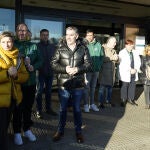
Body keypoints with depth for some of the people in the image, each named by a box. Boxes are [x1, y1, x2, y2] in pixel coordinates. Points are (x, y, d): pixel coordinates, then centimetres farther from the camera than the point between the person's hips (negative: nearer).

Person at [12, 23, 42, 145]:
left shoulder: (33, 46, 7)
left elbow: (40, 60, 6)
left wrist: (33, 67, -14)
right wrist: (23, 62, -19)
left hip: (31, 82, 3)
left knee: (28, 107, 14)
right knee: (18, 108, 4)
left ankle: (27, 129, 31)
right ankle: (17, 132, 19)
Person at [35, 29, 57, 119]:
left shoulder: (53, 46, 7)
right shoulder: (37, 46, -5)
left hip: (50, 72, 4)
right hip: (40, 72, -4)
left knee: (49, 91, 13)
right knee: (39, 91, 3)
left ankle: (49, 108, 24)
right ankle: (39, 110, 10)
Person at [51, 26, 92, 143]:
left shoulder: (83, 48, -1)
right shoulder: (60, 48, -1)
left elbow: (88, 64, -3)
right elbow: (53, 64, -5)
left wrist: (77, 69, -19)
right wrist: (65, 69, -19)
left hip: (78, 85, 0)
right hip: (63, 84, 0)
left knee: (77, 109, 14)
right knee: (63, 109, 14)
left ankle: (78, 131, 31)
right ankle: (60, 131, 31)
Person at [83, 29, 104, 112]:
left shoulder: (98, 45, 1)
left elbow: (102, 56, 10)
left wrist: (99, 66, 2)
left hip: (96, 70, 4)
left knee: (93, 87, 14)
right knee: (87, 87, 0)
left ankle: (92, 104, 24)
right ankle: (86, 104, 10)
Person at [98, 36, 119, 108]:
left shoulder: (114, 50, 19)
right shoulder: (103, 48, -7)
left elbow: (116, 60, 19)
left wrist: (116, 58, -3)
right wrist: (111, 58, -16)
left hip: (111, 71, 7)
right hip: (104, 71, -7)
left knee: (110, 86, 12)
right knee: (103, 87, -3)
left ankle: (108, 101, 24)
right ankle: (101, 102, 5)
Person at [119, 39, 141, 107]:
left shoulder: (135, 52, 9)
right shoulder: (122, 53, -5)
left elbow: (138, 62, 9)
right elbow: (123, 64, -14)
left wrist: (136, 69, -7)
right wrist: (130, 70, -16)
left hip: (134, 72, 5)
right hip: (125, 73, -4)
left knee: (133, 85, 8)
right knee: (125, 86, 0)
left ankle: (131, 99, 22)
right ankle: (123, 100, 11)